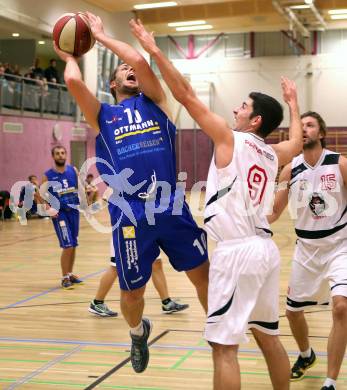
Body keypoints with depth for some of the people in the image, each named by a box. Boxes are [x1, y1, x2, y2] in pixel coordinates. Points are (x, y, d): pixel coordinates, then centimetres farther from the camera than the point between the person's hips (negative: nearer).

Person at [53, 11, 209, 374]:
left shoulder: (155, 102, 14)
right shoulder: (102, 115, 12)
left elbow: (140, 60, -3)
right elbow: (73, 80, -5)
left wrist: (101, 36, 10)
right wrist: (70, 56, 16)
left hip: (172, 206, 1)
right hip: (130, 214, -1)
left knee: (204, 273, 7)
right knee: (132, 292, 7)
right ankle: (138, 332, 40)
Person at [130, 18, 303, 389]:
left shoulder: (231, 138, -5)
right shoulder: (274, 154, 14)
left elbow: (185, 95, -7)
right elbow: (297, 140, 38)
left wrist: (154, 50, -3)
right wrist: (292, 103, 51)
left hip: (236, 251, -8)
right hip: (265, 248, 8)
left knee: (224, 346, -4)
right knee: (267, 336, 19)